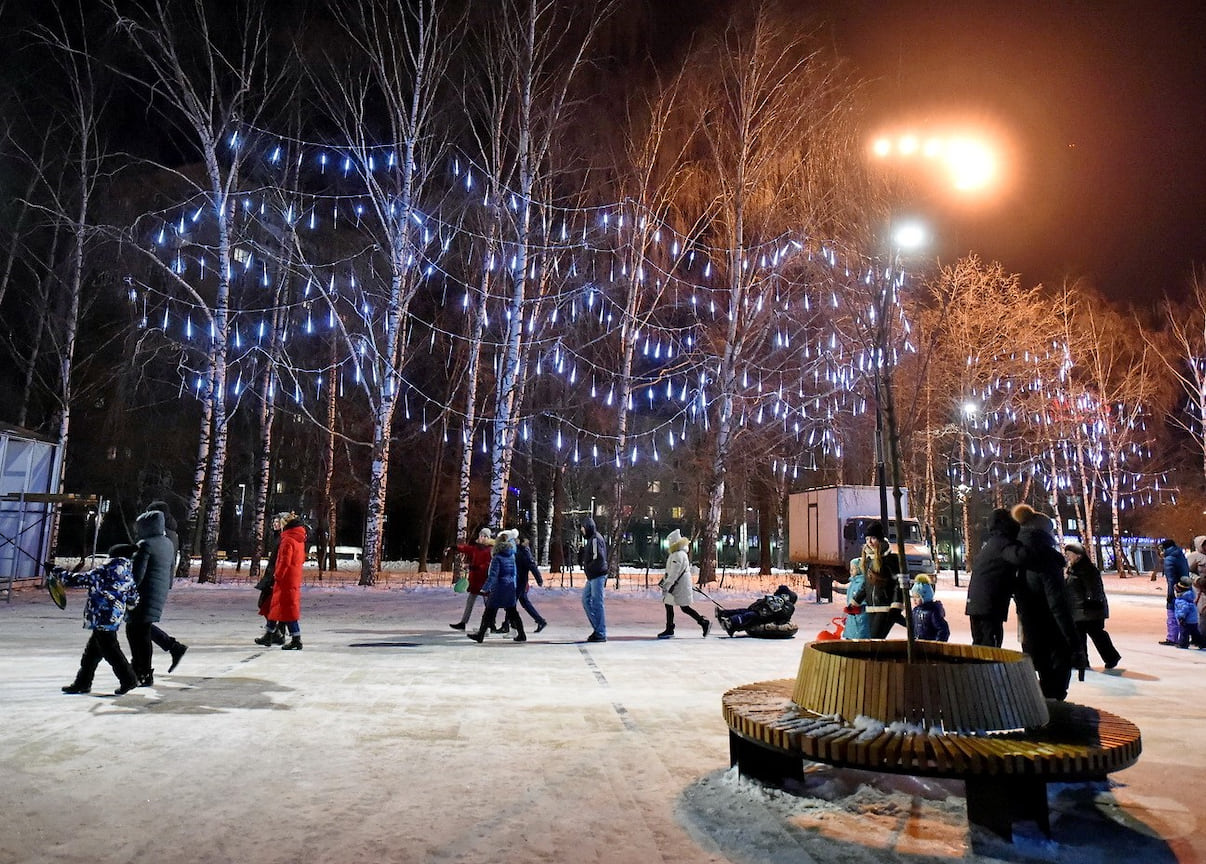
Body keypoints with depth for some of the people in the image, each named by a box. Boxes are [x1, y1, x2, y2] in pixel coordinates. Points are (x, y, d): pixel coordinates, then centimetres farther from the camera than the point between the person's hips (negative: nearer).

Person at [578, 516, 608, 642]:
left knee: (597, 604, -5)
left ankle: (601, 634, 1)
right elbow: (584, 559, 18)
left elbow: (599, 558, -23)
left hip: (598, 576, -10)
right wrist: (580, 551, 1)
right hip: (591, 577, 10)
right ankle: (597, 628, 20)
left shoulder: (595, 539, -13)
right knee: (586, 600, 14)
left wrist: (588, 568, -14)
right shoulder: (590, 539, 16)